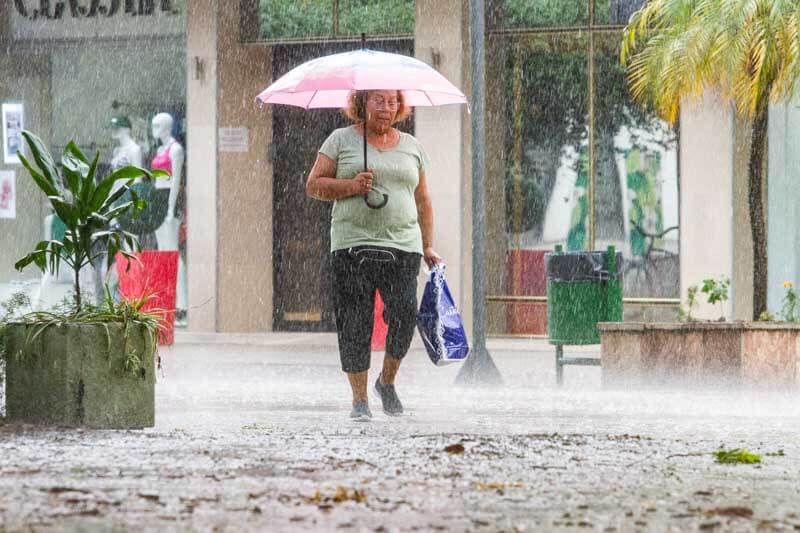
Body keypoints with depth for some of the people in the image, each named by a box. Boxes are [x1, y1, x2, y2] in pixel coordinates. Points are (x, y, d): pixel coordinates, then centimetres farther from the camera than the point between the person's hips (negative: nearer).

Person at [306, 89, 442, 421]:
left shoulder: (411, 147, 18)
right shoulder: (342, 140, 8)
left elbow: (422, 201, 23)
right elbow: (313, 186, 5)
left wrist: (428, 246, 15)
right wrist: (351, 186, -11)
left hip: (403, 245, 2)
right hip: (353, 243, -2)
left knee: (404, 313, -15)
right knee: (355, 322, -7)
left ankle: (388, 380, 8)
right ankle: (359, 399, 1)